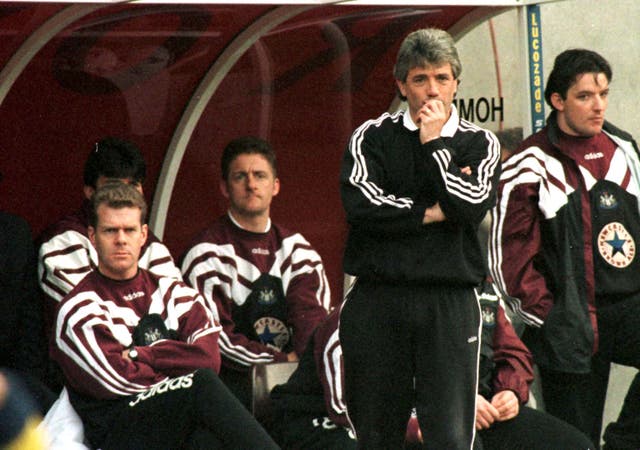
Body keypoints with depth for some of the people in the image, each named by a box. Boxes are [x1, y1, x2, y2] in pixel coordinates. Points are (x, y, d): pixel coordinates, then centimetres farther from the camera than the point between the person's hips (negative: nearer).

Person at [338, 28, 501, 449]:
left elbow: (472, 207, -8)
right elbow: (359, 203, -8)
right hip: (378, 299, 1)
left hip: (449, 302, 0)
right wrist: (431, 213, -6)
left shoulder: (479, 143, 10)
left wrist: (435, 144, -4)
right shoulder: (371, 137, 8)